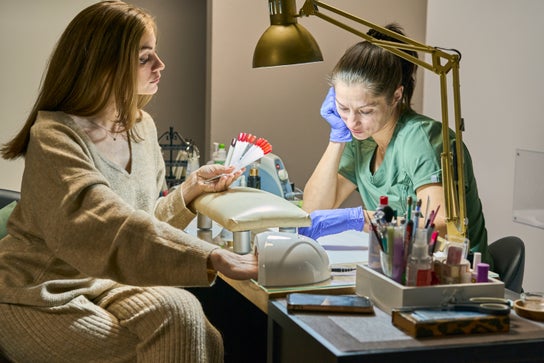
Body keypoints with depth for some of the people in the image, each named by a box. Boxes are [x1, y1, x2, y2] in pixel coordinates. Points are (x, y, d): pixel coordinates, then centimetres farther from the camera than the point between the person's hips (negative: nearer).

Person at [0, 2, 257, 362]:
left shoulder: (142, 126, 4)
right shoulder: (54, 137, -20)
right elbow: (105, 226, -37)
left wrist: (189, 190, -6)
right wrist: (211, 257, -46)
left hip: (106, 283, 6)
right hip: (42, 300, -6)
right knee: (176, 312, -25)